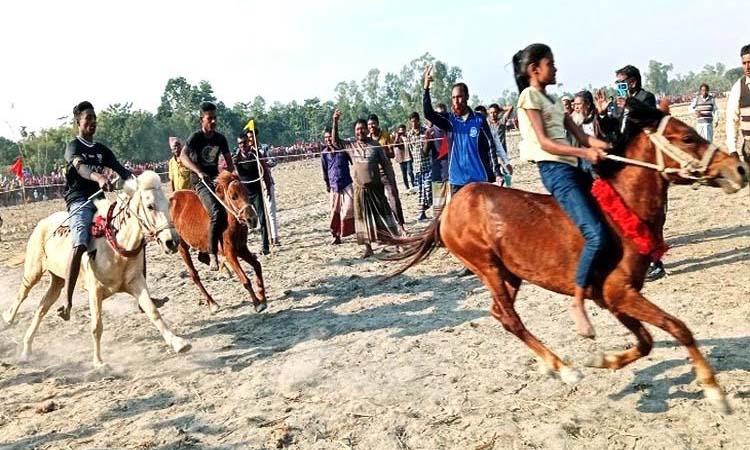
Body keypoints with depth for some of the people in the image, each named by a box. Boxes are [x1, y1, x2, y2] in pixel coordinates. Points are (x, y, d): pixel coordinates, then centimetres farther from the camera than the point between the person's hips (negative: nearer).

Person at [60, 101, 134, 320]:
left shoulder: (102, 150, 19)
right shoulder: (73, 146, -1)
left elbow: (120, 169, 7)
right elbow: (80, 166, -23)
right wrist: (99, 177, -45)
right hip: (80, 201, -6)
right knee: (80, 244, -31)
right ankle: (68, 301, -34)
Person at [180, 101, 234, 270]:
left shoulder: (220, 138, 8)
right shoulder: (196, 137, -9)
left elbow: (229, 161, 15)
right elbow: (183, 156, -24)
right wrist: (199, 172, -38)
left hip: (216, 178, 7)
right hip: (200, 181, -7)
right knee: (217, 213, -27)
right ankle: (212, 255, -24)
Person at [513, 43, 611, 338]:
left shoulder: (550, 99, 23)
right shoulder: (530, 96, -3)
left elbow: (579, 134, 13)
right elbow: (544, 142, -14)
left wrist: (600, 146, -5)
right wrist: (585, 153, -22)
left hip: (571, 168, 10)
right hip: (555, 170, -10)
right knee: (596, 235, -20)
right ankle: (578, 302, -8)